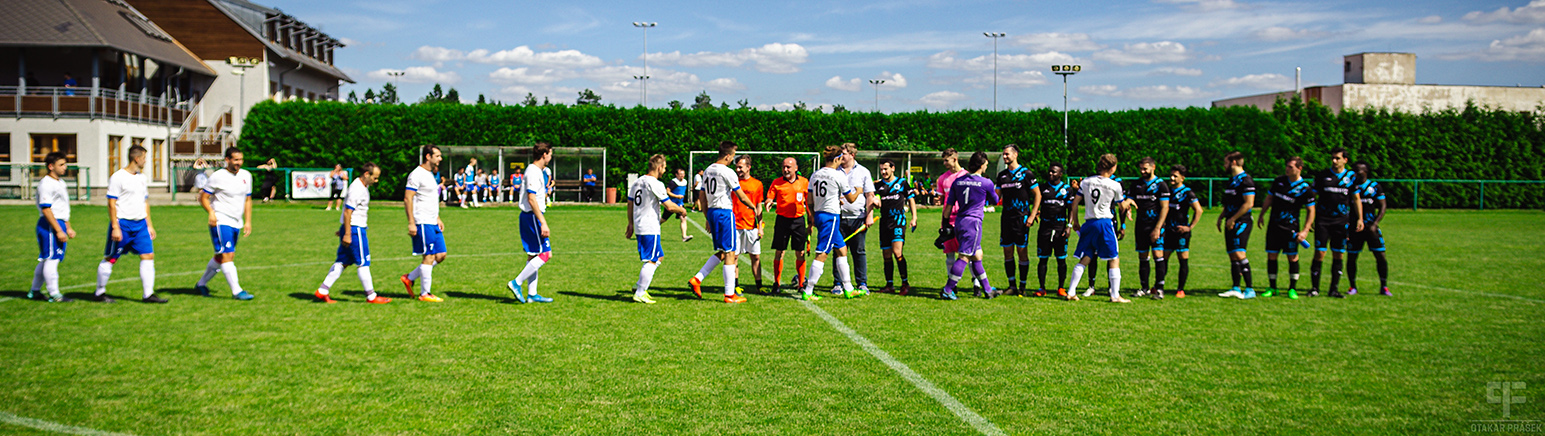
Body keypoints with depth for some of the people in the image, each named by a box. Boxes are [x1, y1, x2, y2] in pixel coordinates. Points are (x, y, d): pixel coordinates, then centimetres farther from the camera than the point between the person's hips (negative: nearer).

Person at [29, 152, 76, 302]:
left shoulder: (60, 182, 16)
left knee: (46, 259, 16)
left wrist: (68, 228, 24)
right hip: (49, 226, -10)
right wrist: (59, 231, -20)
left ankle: (35, 290, 26)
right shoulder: (46, 184, -14)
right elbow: (46, 209, -18)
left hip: (59, 224, 10)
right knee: (51, 259, -6)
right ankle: (54, 294, -3)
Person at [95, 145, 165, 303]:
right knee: (110, 259, 3)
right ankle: (100, 293, 17)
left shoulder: (142, 177, 13)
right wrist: (115, 227, -16)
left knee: (148, 256, -3)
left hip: (140, 224, 7)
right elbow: (111, 203, -11)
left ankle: (148, 294, -1)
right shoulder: (118, 177, -10)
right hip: (122, 223, -7)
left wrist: (149, 224, 18)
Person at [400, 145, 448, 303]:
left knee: (441, 255, 8)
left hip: (433, 224, 9)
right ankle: (425, 294, 3)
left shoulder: (430, 174, 17)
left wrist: (438, 219, 23)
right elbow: (407, 198, -16)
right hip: (422, 223, -9)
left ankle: (409, 278, 18)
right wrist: (411, 223, -21)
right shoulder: (417, 174, -12)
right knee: (429, 257, -6)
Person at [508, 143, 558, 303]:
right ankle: (517, 283, -10)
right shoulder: (533, 172, -14)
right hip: (533, 217, -11)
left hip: (530, 217, 11)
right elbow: (531, 200, -21)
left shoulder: (537, 171, 17)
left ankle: (532, 294, 13)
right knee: (545, 254, -10)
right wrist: (543, 223, -23)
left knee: (534, 256, 11)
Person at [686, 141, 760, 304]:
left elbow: (702, 198, 18)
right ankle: (729, 294, 0)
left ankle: (697, 279, 6)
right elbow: (742, 198, -10)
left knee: (721, 252, 16)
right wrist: (755, 209, 7)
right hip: (725, 212, -8)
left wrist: (707, 219, 24)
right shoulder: (727, 172, -13)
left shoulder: (707, 171, 12)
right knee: (729, 253, -2)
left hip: (711, 212, 8)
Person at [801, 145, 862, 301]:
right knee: (821, 255, -6)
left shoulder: (815, 175, 9)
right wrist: (858, 190, 18)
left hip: (818, 215, 9)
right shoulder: (838, 175, -11)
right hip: (831, 216, -9)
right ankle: (808, 292, -6)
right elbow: (851, 198, -2)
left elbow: (810, 200, 13)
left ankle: (848, 288, 20)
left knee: (842, 249, 16)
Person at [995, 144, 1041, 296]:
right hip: (1006, 218, 5)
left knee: (1022, 251, -3)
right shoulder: (1002, 175, 12)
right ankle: (1012, 286, 12)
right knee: (1007, 252, 5)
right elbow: (997, 196, 19)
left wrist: (1032, 215, -9)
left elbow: (1037, 194, -3)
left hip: (1021, 218, -5)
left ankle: (1022, 287, 3)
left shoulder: (1025, 173, -4)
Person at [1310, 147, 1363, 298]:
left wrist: (1360, 219, 4)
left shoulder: (1351, 176, 6)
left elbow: (1356, 199, 12)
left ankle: (1334, 289, 9)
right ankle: (1314, 288, 2)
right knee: (1319, 253, -7)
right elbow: (1313, 197, 7)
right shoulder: (1322, 176, 3)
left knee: (1338, 255, 3)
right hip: (1323, 220, -1)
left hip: (1341, 221, 1)